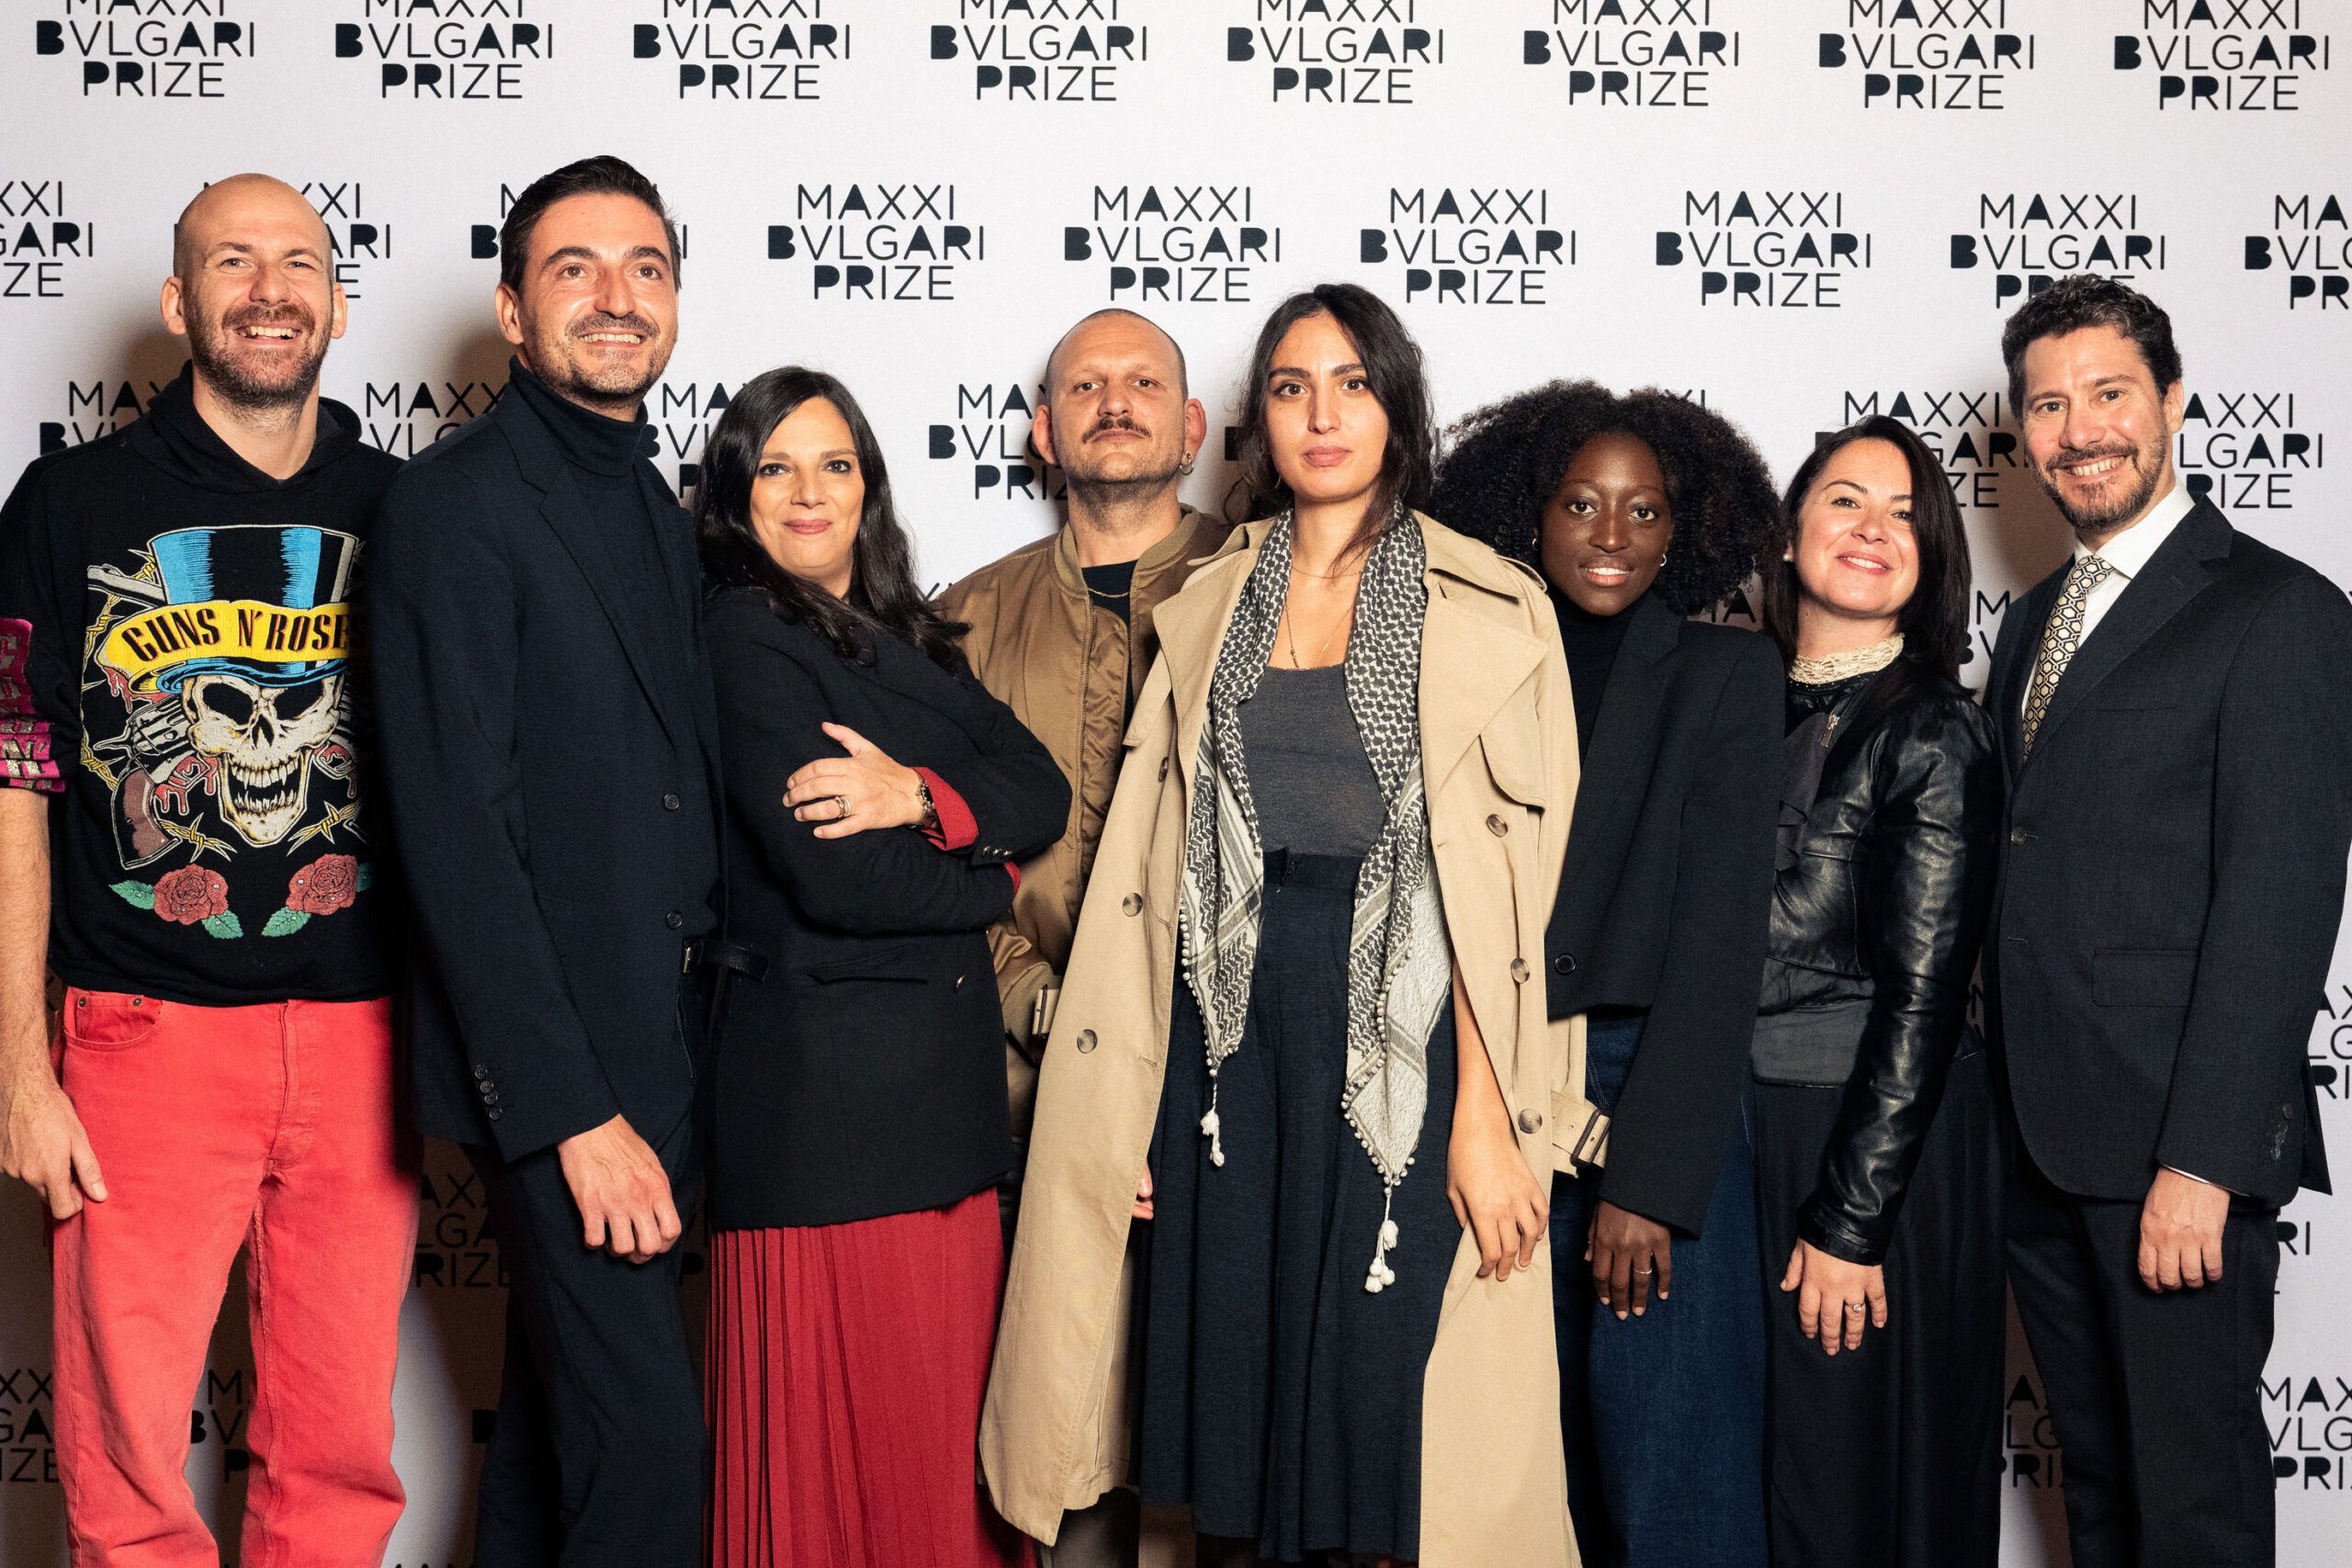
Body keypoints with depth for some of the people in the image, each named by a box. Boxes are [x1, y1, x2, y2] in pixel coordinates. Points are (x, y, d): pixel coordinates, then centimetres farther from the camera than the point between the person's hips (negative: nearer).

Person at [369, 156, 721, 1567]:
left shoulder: (660, 513, 16)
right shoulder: (458, 502, -10)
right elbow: (458, 832, -16)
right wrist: (576, 1110, -19)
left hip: (666, 1053, 8)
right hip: (555, 1062, -8)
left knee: (559, 1421, 17)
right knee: (647, 1450, -9)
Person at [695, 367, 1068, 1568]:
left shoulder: (904, 642, 18)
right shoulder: (744, 637, -5)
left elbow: (1042, 789, 4)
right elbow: (831, 879, -16)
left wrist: (917, 793, -16)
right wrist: (990, 885, 0)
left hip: (944, 1081, 7)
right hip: (824, 1094, -7)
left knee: (947, 1440, 8)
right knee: (837, 1453, -2)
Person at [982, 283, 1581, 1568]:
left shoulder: (1489, 611, 1)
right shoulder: (1208, 604, 12)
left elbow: (1500, 882, -6)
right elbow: (1155, 863, 11)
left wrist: (1486, 1118, -13)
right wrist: (1131, 1105, 6)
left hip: (1403, 1028, -3)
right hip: (1231, 1024, 3)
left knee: (1384, 1383, -1)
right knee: (1230, 1375, 6)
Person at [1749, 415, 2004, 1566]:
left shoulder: (1935, 735, -10)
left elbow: (1923, 996, -12)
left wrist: (1847, 1219, -15)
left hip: (1884, 1140, -6)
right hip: (1744, 1117, 6)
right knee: (1752, 1467, 15)